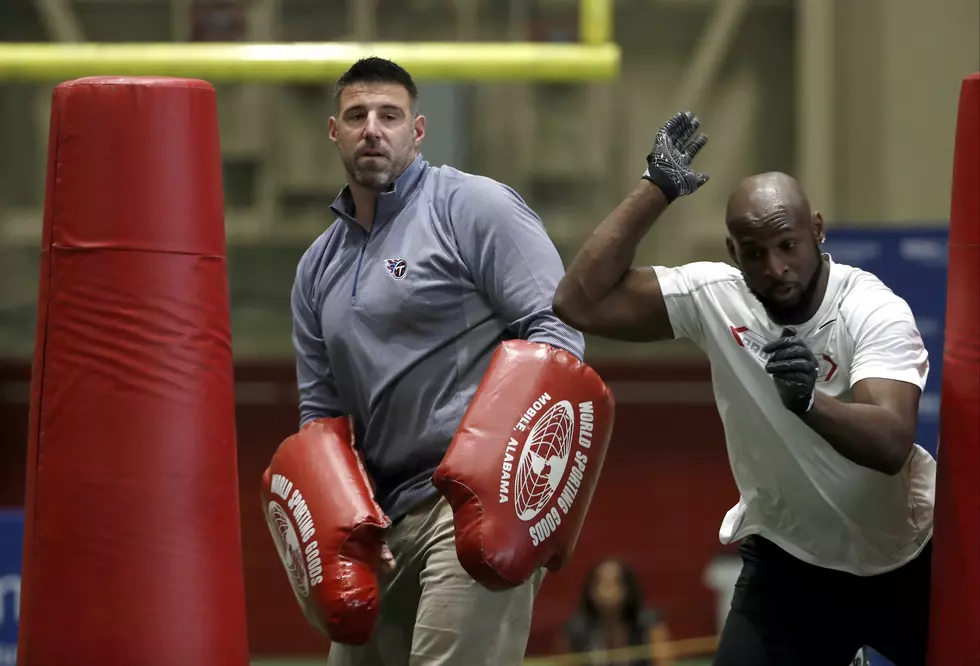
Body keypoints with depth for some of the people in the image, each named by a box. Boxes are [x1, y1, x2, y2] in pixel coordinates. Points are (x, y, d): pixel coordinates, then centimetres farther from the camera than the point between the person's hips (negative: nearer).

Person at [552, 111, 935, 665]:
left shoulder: (877, 312, -21)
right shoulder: (715, 297, -12)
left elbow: (891, 445, -34)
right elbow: (582, 304, -17)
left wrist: (809, 402, -53)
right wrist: (657, 190, -18)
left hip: (904, 562, -1)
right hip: (787, 561, 1)